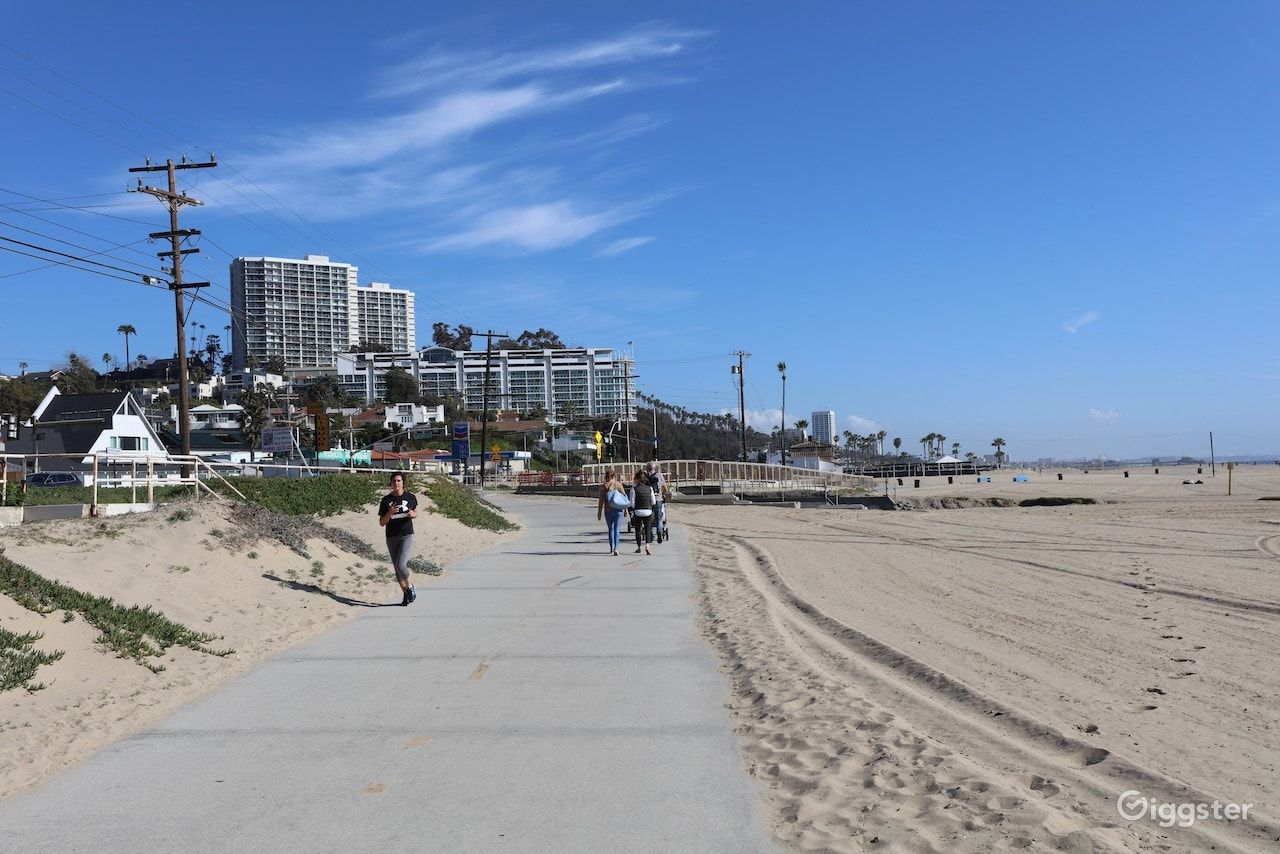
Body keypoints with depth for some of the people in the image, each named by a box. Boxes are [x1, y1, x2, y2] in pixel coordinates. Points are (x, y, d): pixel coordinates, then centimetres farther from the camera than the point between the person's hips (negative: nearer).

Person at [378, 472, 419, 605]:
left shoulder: (411, 498, -1)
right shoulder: (385, 500, -1)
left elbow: (415, 512, 17)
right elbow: (381, 523, 1)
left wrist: (413, 514, -7)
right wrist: (389, 513, -18)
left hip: (407, 536, -3)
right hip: (391, 538, 3)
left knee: (400, 564, -20)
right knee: (397, 568, 7)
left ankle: (410, 587, 6)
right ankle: (406, 594, 23)